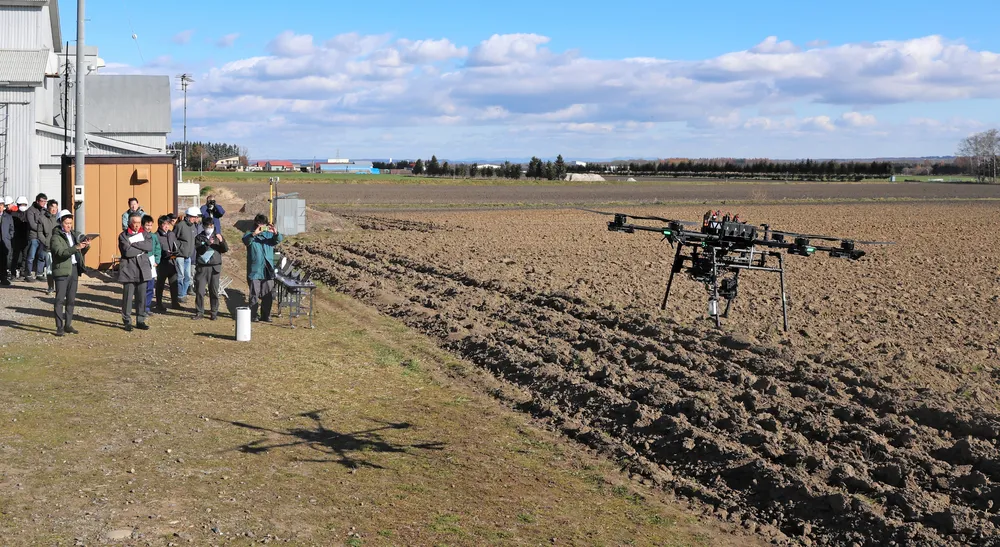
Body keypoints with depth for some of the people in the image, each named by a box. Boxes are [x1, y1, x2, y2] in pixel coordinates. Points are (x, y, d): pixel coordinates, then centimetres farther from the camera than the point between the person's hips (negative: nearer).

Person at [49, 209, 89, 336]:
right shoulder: (56, 237, -5)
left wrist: (86, 246, -4)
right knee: (60, 299, -5)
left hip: (74, 269, 6)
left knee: (71, 299, 9)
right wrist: (76, 247, -32)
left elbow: (81, 252, 17)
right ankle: (59, 327, -4)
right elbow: (61, 252, -21)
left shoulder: (75, 234, 14)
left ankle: (68, 325, 16)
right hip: (62, 270, -6)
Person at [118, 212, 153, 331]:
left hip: (142, 269, 4)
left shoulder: (145, 235, 12)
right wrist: (142, 249, -7)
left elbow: (150, 246, -8)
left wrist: (134, 243, -13)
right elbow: (127, 251, -15)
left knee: (142, 297, 7)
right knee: (128, 297, -2)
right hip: (129, 270, -4)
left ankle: (140, 321, 16)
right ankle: (127, 322, 7)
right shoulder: (123, 236, -1)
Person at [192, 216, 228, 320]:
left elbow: (226, 249, 0)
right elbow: (198, 250, -9)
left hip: (214, 268, 1)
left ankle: (214, 313, 8)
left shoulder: (217, 236, 11)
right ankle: (199, 312, 7)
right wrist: (207, 243, -24)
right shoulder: (199, 237, 7)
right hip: (202, 267, -1)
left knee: (214, 291, 2)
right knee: (199, 291, -2)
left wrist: (221, 241, -18)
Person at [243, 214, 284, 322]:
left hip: (268, 271, 3)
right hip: (254, 271, -3)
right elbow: (245, 240, -21)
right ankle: (252, 316, 9)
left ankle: (266, 316, 17)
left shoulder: (269, 235, 11)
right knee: (254, 295, 1)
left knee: (268, 295, 7)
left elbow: (279, 239, -7)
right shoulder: (250, 235, 1)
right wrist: (254, 234, -41)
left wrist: (275, 233, -30)